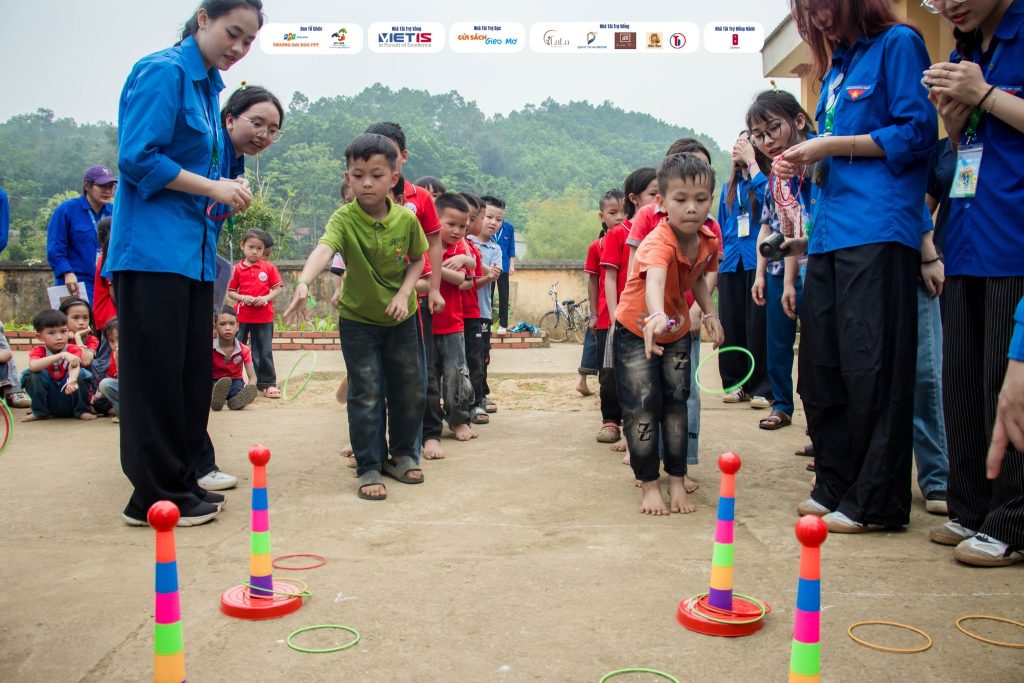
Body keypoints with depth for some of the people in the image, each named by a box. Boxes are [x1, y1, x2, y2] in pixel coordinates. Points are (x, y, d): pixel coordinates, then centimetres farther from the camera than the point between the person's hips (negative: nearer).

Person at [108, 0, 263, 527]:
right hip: (152, 250, -9)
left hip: (194, 251, 9)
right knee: (157, 373, -4)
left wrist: (226, 194, 3)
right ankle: (155, 496, 4)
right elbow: (137, 159, -16)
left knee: (192, 373, 11)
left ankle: (183, 481, 20)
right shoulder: (163, 72, -8)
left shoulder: (209, 85, 18)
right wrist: (212, 187, -13)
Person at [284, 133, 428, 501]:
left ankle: (402, 453, 30)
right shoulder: (344, 218, -21)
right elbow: (324, 248, -41)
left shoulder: (406, 219, -13)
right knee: (366, 394, -3)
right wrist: (304, 282, -60)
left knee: (409, 389, 10)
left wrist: (404, 292, -14)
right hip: (358, 319, -3)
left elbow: (418, 259, 2)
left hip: (400, 317, 3)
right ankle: (368, 468, 8)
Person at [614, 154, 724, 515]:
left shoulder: (709, 240, -12)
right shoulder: (659, 242, -34)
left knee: (676, 403, 7)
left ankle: (677, 480, 16)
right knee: (642, 406, -7)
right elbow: (654, 279, -56)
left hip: (677, 330, 6)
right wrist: (656, 317, -75)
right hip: (636, 330, -6)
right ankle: (649, 485, 4)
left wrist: (709, 313, -2)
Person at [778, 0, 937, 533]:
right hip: (830, 234, 8)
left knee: (871, 368, -7)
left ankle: (874, 502, 2)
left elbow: (917, 133, -9)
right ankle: (834, 485, 19)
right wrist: (807, 163, 6)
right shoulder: (835, 67, 22)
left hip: (878, 232, -8)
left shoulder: (898, 44, 1)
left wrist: (831, 146, -9)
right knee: (820, 365, 7)